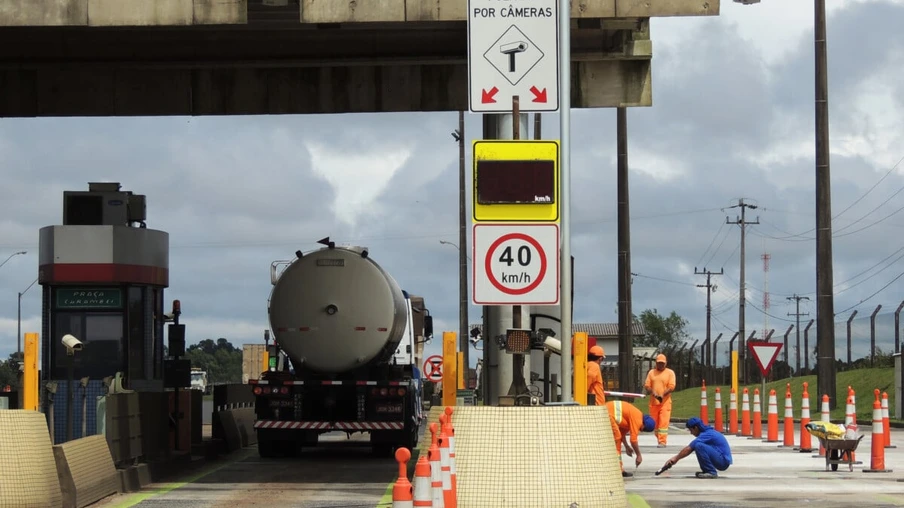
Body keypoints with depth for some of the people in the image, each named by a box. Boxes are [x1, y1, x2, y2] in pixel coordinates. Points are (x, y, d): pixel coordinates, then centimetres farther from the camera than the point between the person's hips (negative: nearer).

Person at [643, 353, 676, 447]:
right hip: (653, 402, 4)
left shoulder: (670, 372, 3)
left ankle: (662, 441, -14)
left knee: (663, 422, -11)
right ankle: (659, 439, 17)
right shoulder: (651, 372, 12)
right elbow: (647, 385, 7)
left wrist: (663, 394, -20)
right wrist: (653, 393, -13)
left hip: (665, 402, -4)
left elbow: (672, 387, -6)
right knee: (655, 422, 7)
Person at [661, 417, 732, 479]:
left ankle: (711, 472, -19)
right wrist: (676, 458, 13)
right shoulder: (708, 432, 14)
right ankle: (706, 470, 12)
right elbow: (689, 449, 17)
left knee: (699, 446, -24)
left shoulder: (706, 435, -15)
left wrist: (676, 458, 1)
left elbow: (688, 449, -11)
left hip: (723, 461, -10)